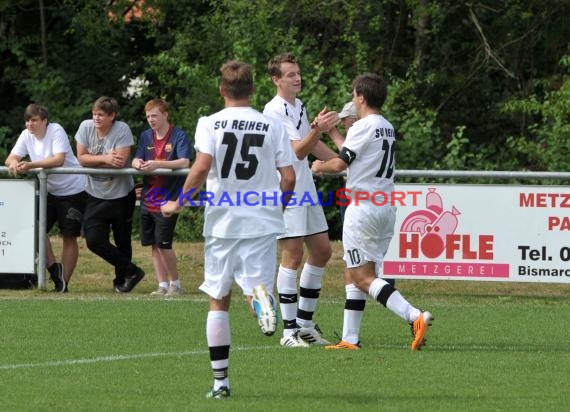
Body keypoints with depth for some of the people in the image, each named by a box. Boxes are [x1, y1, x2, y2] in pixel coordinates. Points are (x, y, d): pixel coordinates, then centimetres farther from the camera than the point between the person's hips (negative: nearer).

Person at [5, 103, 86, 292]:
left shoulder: (56, 131, -20)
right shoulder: (26, 135, -3)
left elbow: (59, 160, -32)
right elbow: (11, 158, -6)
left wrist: (30, 165, -42)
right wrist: (14, 164, -32)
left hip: (73, 190, -6)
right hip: (49, 190, 6)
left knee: (69, 237, -1)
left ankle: (63, 282, 5)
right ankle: (53, 268, 3)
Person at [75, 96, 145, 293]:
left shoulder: (122, 130, -15)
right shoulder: (86, 127, -4)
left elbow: (120, 161, -25)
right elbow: (82, 158, -6)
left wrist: (95, 160, -17)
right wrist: (105, 159, -18)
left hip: (121, 195, -3)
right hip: (95, 196, 3)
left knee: (122, 242, 7)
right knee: (94, 241, -8)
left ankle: (121, 281, 25)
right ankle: (131, 271, 3)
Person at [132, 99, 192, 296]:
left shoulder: (179, 136, -7)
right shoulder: (146, 136, 11)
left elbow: (184, 162, -19)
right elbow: (136, 160, 5)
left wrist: (157, 164, -29)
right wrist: (138, 164, -20)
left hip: (168, 199, -6)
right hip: (148, 199, 6)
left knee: (163, 244, -9)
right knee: (154, 245, 7)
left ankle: (175, 283, 7)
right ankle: (163, 285, 14)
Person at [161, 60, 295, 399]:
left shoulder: (210, 124, -2)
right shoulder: (272, 126, 3)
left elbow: (202, 167, -15)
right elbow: (289, 178, 0)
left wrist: (179, 203, -1)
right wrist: (278, 206, 19)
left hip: (222, 223, 0)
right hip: (262, 222, 0)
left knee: (219, 301, 11)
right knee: (256, 288, 1)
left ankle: (220, 381, 9)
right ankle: (261, 296, -40)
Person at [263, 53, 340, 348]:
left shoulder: (299, 107, 14)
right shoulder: (274, 111, -15)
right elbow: (297, 150, -24)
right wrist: (317, 130, -40)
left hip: (306, 190, 9)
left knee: (321, 251, 10)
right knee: (292, 255, -11)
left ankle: (305, 323, 18)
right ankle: (289, 330, -8)